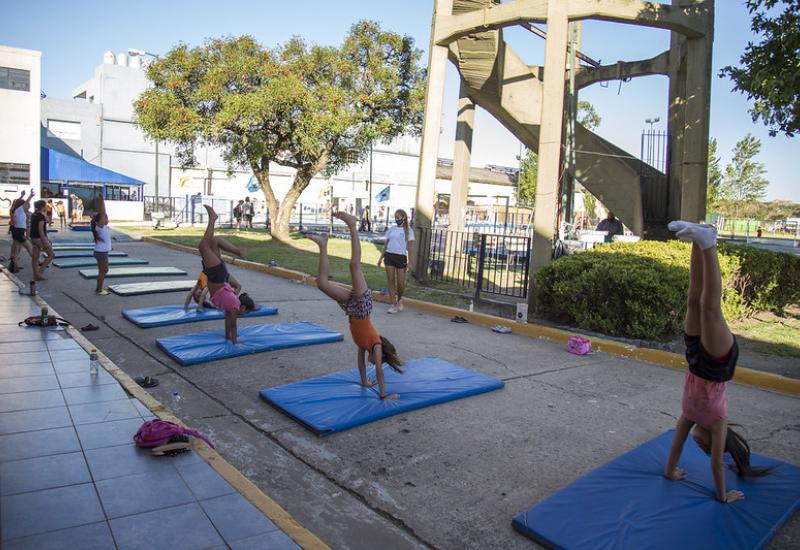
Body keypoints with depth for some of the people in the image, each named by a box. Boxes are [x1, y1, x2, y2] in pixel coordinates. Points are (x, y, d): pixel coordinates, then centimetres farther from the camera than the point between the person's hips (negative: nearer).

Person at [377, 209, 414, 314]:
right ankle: (394, 304, 6)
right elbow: (386, 245, 15)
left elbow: (410, 247, -1)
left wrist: (409, 262, -8)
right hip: (389, 256, 3)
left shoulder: (408, 231, 1)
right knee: (391, 280, 0)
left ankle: (399, 299, 28)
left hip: (401, 257, -3)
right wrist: (381, 258, 10)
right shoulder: (391, 229, 10)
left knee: (401, 283, -1)